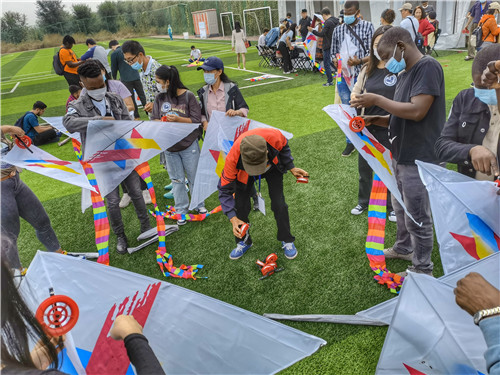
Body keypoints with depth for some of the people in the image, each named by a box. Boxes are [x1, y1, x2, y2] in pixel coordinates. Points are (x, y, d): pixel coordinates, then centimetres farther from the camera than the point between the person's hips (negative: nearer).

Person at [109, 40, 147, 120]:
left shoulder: (114, 54, -4)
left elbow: (114, 68, 2)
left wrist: (114, 78, 18)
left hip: (126, 79, -4)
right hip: (136, 76, 4)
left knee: (131, 98, 5)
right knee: (142, 95, 9)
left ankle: (136, 115, 10)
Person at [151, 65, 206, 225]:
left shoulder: (188, 96, -9)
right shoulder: (160, 98, 3)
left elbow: (196, 120, -11)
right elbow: (154, 120, 5)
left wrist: (178, 119, -23)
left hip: (189, 145, -3)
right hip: (169, 146, 3)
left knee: (194, 177, 10)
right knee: (176, 179, 11)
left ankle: (199, 204, 30)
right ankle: (181, 210, 23)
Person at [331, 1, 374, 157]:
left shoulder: (368, 26, 2)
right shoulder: (338, 30, 11)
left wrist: (359, 61, -22)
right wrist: (336, 60, -7)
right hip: (343, 76, 3)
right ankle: (350, 142, 21)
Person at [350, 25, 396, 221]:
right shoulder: (368, 69, 4)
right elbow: (357, 89, 11)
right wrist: (355, 97, -11)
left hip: (389, 129, -5)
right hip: (367, 127, 5)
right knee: (364, 167, 19)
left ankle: (393, 207, 34)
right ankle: (363, 201, 42)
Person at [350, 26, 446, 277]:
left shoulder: (428, 67, -16)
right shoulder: (404, 74, 12)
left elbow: (416, 112, -26)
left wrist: (377, 100, -19)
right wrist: (374, 119, 1)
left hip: (419, 159, -9)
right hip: (401, 154, 9)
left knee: (417, 217, 4)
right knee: (401, 208, 23)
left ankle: (422, 269, 22)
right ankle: (404, 248, 45)